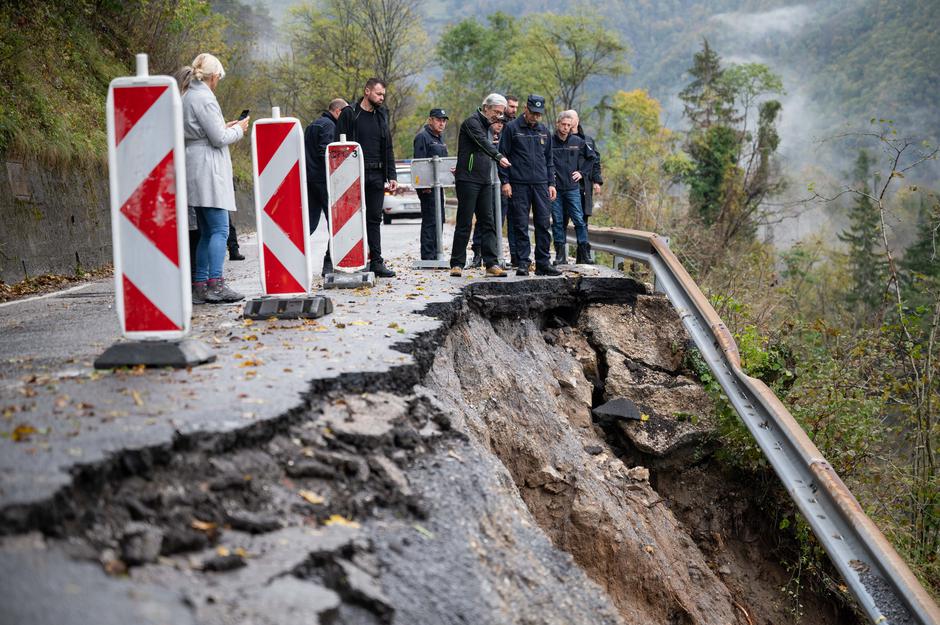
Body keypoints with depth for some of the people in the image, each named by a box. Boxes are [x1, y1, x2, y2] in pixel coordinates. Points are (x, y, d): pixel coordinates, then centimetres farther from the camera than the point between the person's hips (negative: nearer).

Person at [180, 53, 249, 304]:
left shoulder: (188, 97, 17)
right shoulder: (204, 98, -12)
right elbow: (218, 138, -14)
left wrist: (225, 127, 19)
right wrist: (238, 130, 3)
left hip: (195, 168, 10)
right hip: (208, 169, -10)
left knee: (206, 231, 9)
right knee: (220, 229, -10)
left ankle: (199, 286, 7)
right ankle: (215, 284, -16)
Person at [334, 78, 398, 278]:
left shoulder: (381, 116, 17)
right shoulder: (349, 114, -1)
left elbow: (388, 149, 19)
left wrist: (392, 176, 11)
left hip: (377, 176, 5)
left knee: (375, 219, 6)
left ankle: (376, 262, 8)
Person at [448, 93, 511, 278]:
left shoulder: (487, 127, 20)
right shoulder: (472, 122, -8)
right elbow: (483, 143, -25)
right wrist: (499, 157, -38)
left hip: (485, 182, 8)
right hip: (468, 180, -8)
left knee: (487, 223, 1)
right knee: (464, 223, -4)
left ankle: (492, 264, -1)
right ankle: (457, 264, 2)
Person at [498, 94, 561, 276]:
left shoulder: (544, 131, 14)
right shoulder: (512, 128, 0)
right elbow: (503, 155, -1)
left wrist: (551, 183, 12)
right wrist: (505, 181, -8)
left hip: (540, 185, 4)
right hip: (519, 185, -4)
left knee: (543, 225, 1)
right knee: (521, 225, -2)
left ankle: (543, 263, 6)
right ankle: (522, 263, 3)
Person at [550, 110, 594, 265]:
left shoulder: (577, 142, 5)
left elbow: (591, 157, 19)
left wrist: (582, 172, 11)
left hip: (572, 187, 1)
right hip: (555, 188, -1)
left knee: (579, 220, -3)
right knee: (557, 221, 3)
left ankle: (583, 253, 2)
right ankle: (560, 254, 7)